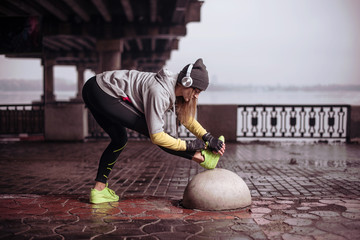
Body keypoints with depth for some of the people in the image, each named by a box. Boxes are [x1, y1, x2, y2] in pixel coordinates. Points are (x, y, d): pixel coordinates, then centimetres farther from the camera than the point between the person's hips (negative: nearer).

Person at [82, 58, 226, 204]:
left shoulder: (175, 88, 1)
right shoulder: (159, 92, -25)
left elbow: (187, 119, 12)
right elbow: (156, 136, -23)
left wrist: (208, 137, 0)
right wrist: (189, 145, -15)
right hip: (101, 93, -10)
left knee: (120, 140, 17)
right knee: (150, 129, -9)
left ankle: (99, 189, 22)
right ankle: (200, 157, -2)